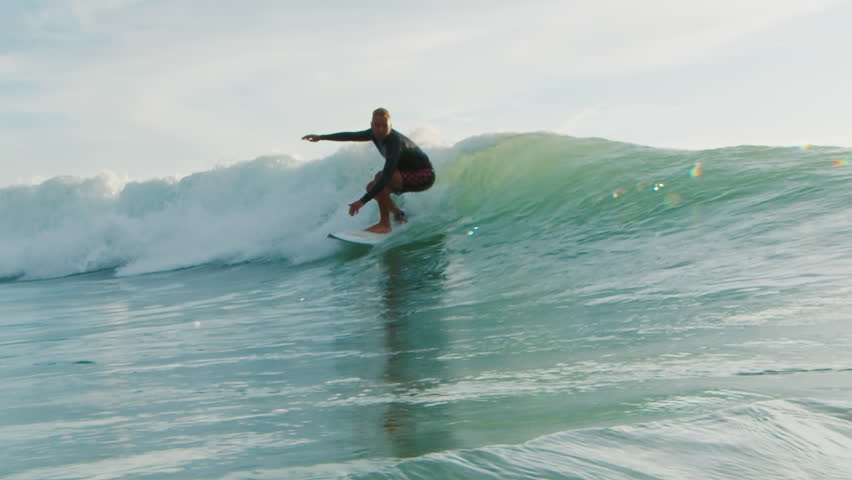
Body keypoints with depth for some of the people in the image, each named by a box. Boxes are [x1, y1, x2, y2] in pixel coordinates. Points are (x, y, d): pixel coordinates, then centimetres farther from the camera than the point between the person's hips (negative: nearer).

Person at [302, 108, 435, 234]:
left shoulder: (395, 143, -32)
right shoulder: (375, 133, -5)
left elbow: (386, 177, -39)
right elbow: (351, 136, 12)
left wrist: (362, 201, -43)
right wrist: (321, 137, 13)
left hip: (424, 176, -9)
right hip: (409, 175, 9)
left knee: (380, 178, -28)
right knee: (372, 187, 8)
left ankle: (385, 224, -21)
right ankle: (399, 215, 15)